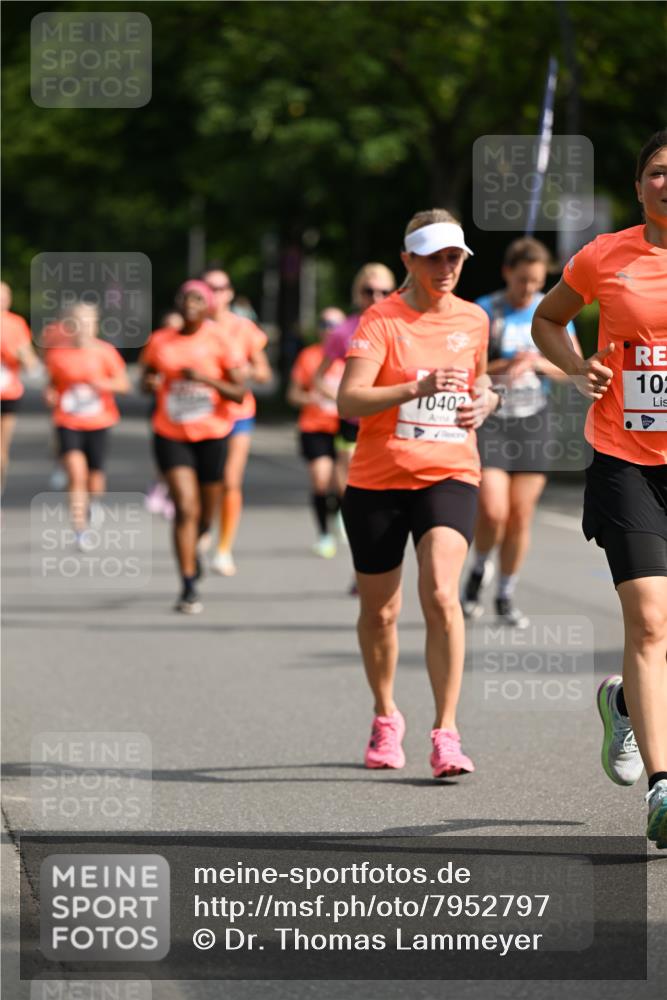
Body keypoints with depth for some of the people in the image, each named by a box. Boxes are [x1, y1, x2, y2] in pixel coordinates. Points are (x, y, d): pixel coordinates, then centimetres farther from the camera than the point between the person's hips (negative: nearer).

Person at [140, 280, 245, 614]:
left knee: (205, 516, 12)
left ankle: (192, 545, 48)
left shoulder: (218, 341, -4)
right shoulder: (160, 341, 3)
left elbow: (239, 393, -6)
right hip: (171, 435, 0)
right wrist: (149, 383, -7)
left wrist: (205, 379, -21)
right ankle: (188, 588, -12)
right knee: (186, 508, -16)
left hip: (211, 435, 0)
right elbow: (146, 380, 17)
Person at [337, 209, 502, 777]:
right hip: (377, 480, -1)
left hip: (449, 476, 1)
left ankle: (446, 735, -19)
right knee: (379, 610, 9)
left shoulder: (474, 320, 7)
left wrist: (484, 400, 4)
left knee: (441, 595, -20)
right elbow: (348, 400, -20)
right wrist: (417, 388, -32)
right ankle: (386, 718, 35)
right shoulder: (382, 320, -8)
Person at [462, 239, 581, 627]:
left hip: (534, 424, 3)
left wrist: (535, 363, -13)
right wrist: (504, 366, -23)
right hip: (489, 422, -3)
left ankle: (507, 596, 18)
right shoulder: (483, 312, -6)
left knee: (521, 517, 3)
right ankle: (480, 571, 15)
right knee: (493, 511, -15)